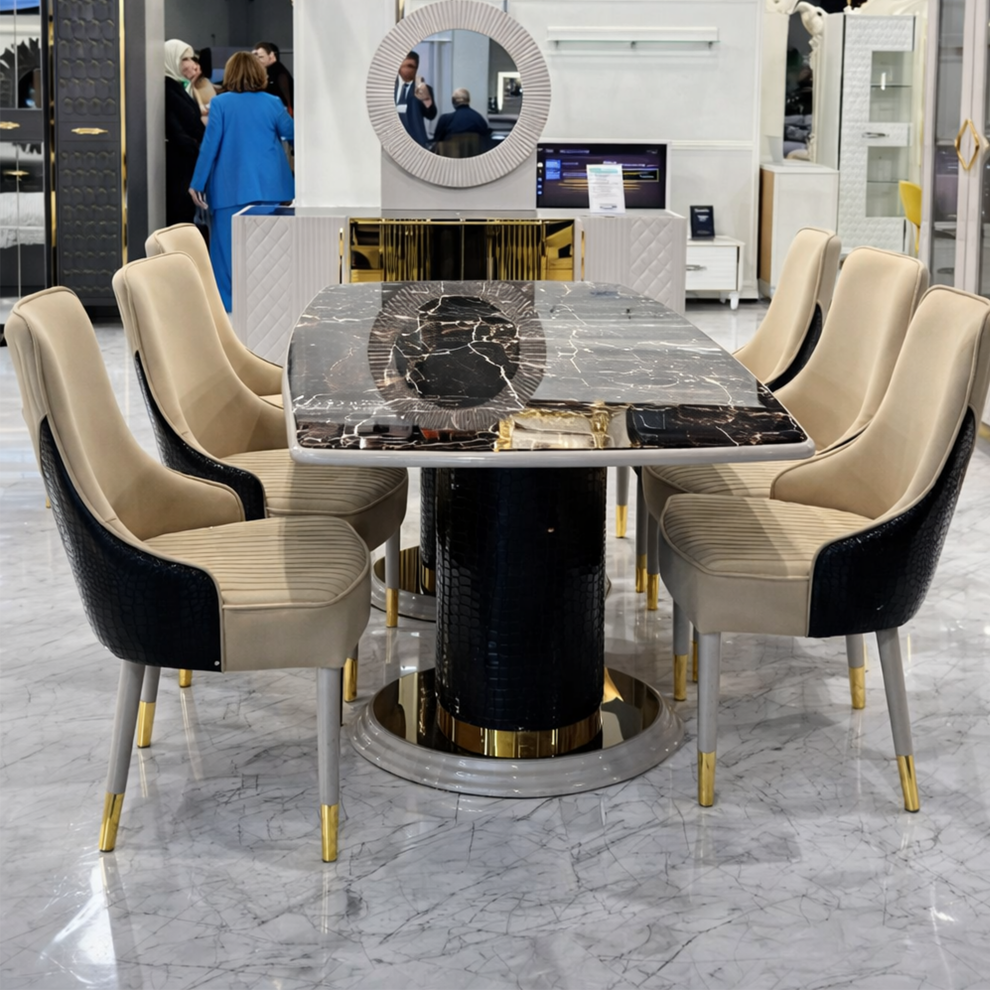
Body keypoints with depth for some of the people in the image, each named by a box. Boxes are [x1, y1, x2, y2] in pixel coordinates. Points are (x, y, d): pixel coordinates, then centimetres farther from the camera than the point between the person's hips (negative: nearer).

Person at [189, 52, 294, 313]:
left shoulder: (220, 103, -6)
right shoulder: (271, 103, 0)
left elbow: (210, 144, -7)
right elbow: (292, 133, 13)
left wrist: (197, 183, -2)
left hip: (231, 187, -2)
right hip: (268, 186, 2)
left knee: (227, 245, 4)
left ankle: (226, 304, 6)